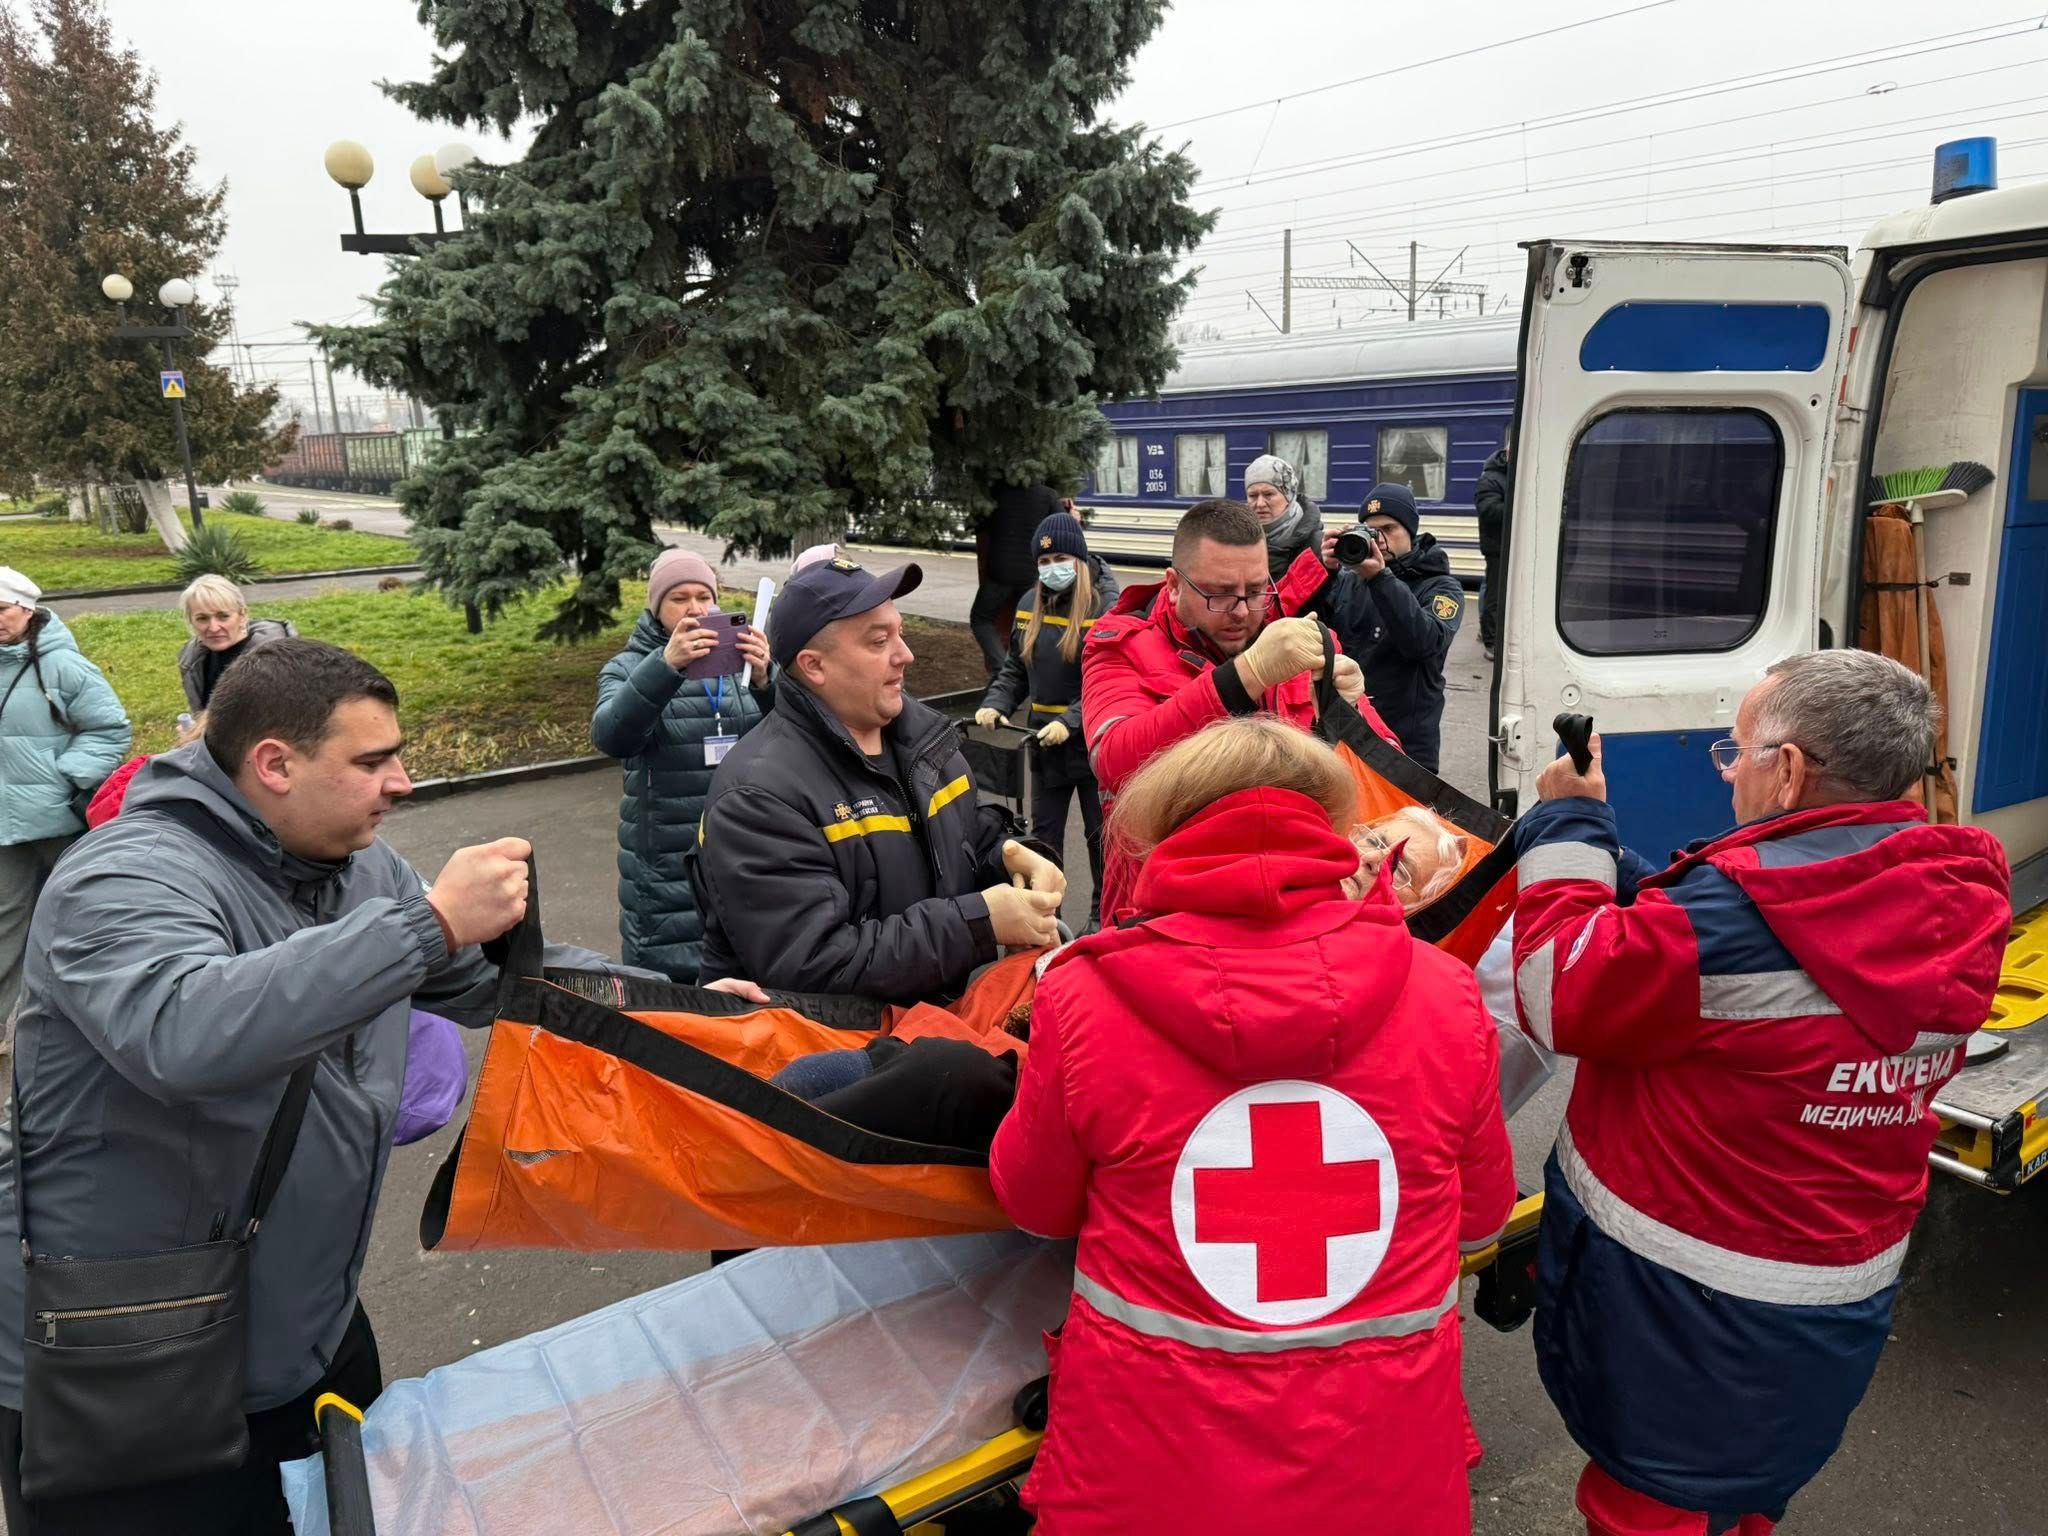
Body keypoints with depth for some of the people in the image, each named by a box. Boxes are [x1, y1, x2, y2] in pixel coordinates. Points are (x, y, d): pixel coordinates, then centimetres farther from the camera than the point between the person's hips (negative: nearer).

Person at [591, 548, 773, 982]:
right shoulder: (630, 667, 6)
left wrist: (764, 681, -25)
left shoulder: (740, 656, 10)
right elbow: (610, 735, -15)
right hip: (667, 866, -1)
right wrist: (666, 665, -30)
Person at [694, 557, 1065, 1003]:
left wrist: (1014, 854, -4)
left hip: (942, 1013, 6)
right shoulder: (760, 797, -19)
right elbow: (815, 967, -25)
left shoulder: (922, 730, 6)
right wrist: (979, 923, -23)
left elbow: (979, 833, 20)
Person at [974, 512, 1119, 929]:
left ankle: (1102, 915, 26)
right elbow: (1015, 668, 10)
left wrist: (1070, 722, -28)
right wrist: (994, 704, -8)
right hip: (1044, 740, 5)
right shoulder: (1029, 605, 3)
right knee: (1043, 834, 13)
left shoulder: (1106, 606, -15)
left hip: (1092, 741, -5)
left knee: (1099, 832, 11)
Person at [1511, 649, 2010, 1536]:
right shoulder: (1960, 898, -4)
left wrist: (1566, 826, -13)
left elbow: (1562, 998, -21)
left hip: (1681, 1300, -7)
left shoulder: (1747, 911, -31)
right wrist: (1598, 843, 2)